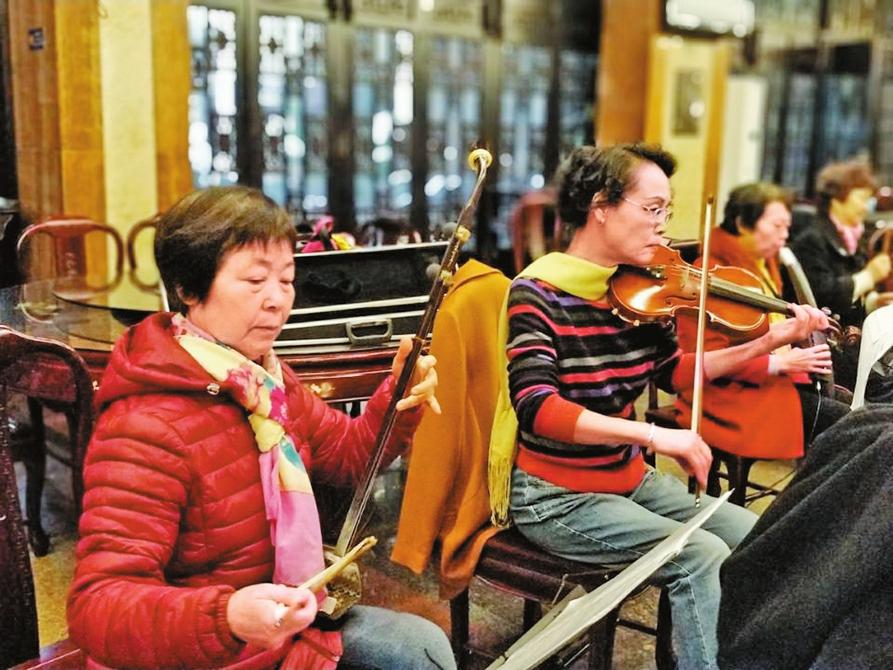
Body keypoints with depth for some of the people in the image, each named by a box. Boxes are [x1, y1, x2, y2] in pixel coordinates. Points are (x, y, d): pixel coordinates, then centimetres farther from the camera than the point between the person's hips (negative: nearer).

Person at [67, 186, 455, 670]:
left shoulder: (266, 378, 2)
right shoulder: (147, 430, -27)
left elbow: (344, 454, 13)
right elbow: (98, 604, -31)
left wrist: (399, 402, -6)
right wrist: (225, 617, -49)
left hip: (284, 622, 9)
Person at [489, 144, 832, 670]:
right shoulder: (539, 292, -20)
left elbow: (674, 373, 10)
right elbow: (536, 406, -32)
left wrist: (770, 341, 0)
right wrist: (653, 435, -38)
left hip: (630, 479, 7)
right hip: (558, 496, -7)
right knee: (704, 559, -20)